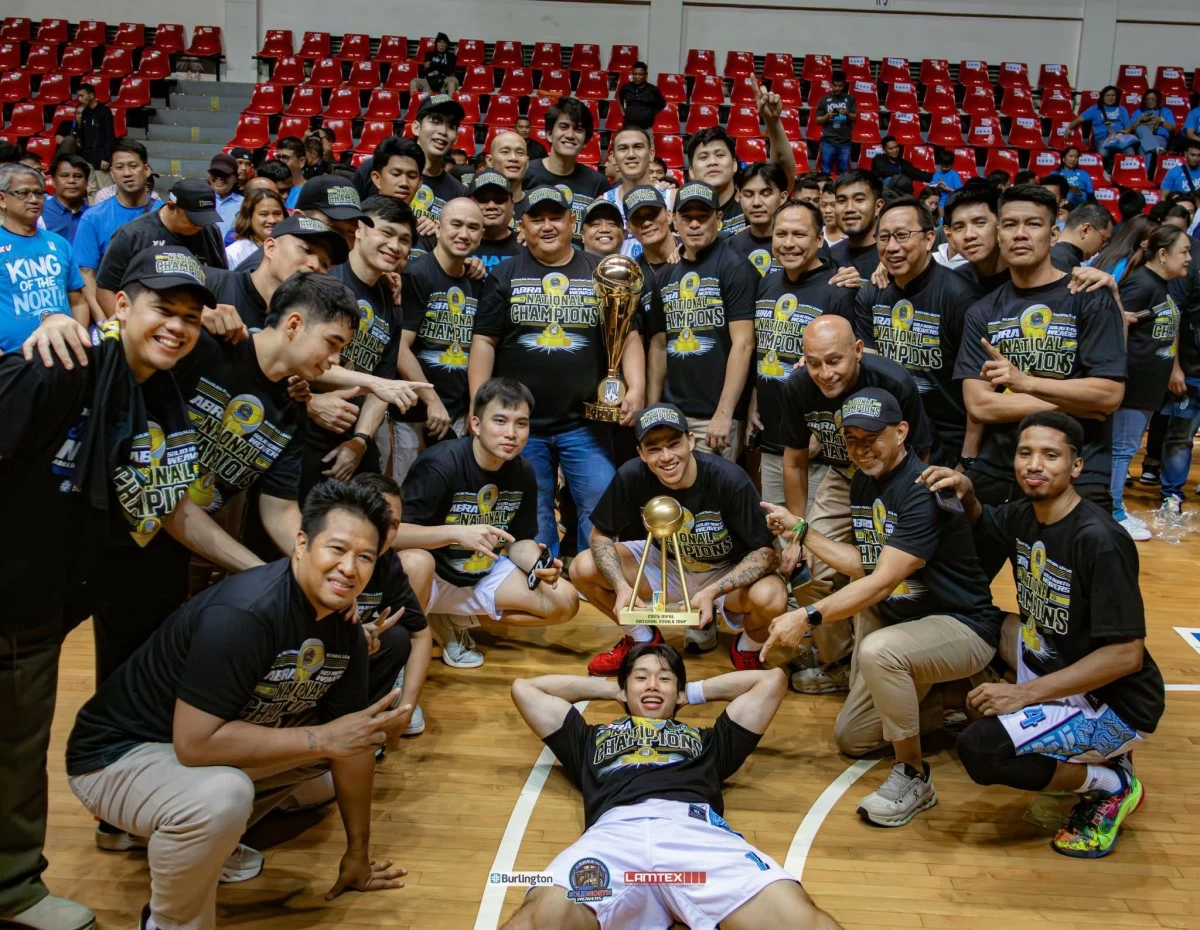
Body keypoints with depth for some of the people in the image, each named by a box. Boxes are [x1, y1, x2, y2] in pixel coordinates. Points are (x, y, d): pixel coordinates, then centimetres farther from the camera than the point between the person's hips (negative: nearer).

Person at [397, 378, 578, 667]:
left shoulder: (523, 473, -5)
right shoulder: (440, 464, -25)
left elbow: (520, 541, 4)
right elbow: (393, 533, -31)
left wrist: (538, 564, -18)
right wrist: (456, 533, -43)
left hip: (484, 574, 7)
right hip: (431, 577, -7)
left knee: (565, 602, -4)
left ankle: (454, 621, 7)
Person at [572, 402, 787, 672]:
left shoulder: (730, 480, -29)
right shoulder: (632, 476, -21)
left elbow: (766, 552, -23)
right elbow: (600, 535, -8)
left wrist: (712, 592, -37)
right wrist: (622, 586, -27)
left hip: (726, 573, -3)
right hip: (666, 567, 3)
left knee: (770, 597, -36)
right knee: (583, 569, -16)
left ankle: (747, 649, 3)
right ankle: (643, 639, 12)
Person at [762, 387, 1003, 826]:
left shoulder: (924, 489, -26)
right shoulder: (863, 484, 3)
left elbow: (884, 580, -33)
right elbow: (863, 564, 7)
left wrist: (809, 617, -40)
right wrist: (800, 530, 1)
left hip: (963, 627, -9)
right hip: (903, 620, 9)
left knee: (877, 650, -39)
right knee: (850, 738, 12)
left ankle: (913, 776, -19)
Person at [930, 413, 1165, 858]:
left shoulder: (1100, 541, -24)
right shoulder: (1023, 516, 0)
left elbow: (1127, 655, -26)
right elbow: (981, 523, 22)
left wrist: (1024, 693, -26)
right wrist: (965, 492, -2)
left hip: (1115, 703, -9)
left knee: (980, 750, -23)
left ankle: (1111, 785, 2)